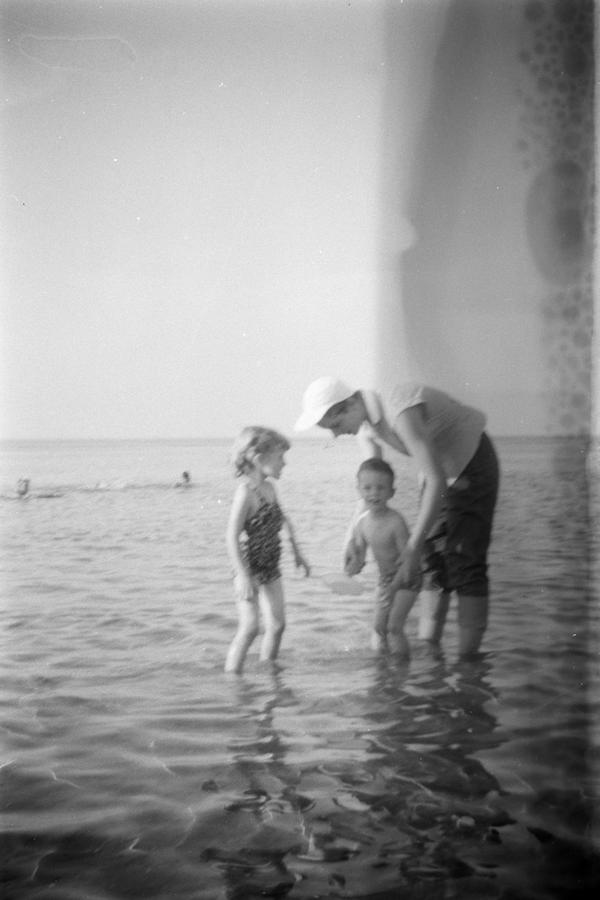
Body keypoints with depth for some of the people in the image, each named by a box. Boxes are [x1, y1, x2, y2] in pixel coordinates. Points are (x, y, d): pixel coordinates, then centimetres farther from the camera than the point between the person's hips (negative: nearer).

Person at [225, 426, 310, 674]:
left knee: (276, 625, 9)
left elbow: (282, 519, 24)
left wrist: (297, 552, 25)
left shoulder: (269, 488, 7)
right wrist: (243, 576, -28)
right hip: (251, 568, -8)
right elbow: (232, 537, -24)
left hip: (270, 568, 8)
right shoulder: (246, 492, -19)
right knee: (249, 627, -12)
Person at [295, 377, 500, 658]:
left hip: (473, 463, -8)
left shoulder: (401, 412, -37)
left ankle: (468, 659, -7)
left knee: (464, 562, -12)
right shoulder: (365, 426, -9)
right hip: (442, 467, 8)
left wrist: (412, 548, -41)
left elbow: (437, 483, -40)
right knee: (432, 561, 2)